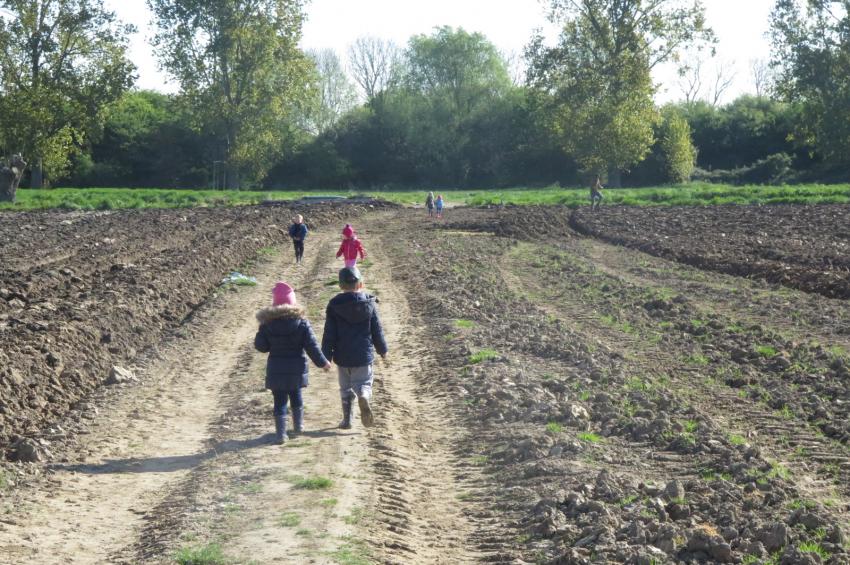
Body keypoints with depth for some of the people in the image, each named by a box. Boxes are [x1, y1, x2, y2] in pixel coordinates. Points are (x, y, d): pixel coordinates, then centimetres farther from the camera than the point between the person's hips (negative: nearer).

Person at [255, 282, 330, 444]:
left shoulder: (267, 323, -7)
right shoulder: (301, 322, -9)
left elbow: (260, 346, -4)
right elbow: (311, 345, -8)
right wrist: (322, 362, 4)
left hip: (276, 369, -1)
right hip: (296, 368, 1)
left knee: (280, 401, 3)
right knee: (296, 395, 21)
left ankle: (281, 433, -2)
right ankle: (299, 425, 35)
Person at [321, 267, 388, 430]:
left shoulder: (334, 305, -5)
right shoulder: (369, 304, -3)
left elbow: (329, 334, -5)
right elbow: (377, 330, 2)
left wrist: (326, 356, 0)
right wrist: (382, 349, 16)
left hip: (343, 357, 1)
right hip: (364, 355, 0)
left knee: (345, 388, 15)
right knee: (363, 383, 7)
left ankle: (346, 419, 14)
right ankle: (363, 398, -27)